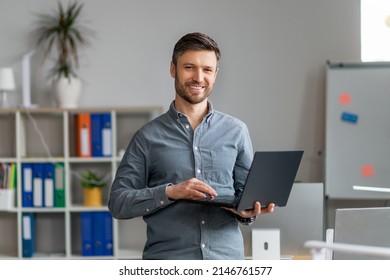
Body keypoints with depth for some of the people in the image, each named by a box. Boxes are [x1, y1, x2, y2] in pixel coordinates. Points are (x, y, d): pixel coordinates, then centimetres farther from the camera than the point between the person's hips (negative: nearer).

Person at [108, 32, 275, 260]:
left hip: (226, 260, 2)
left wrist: (248, 212, -10)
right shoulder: (148, 136, 5)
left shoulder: (236, 132, 11)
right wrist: (170, 192, -15)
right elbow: (118, 202, 0)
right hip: (167, 262, -2)